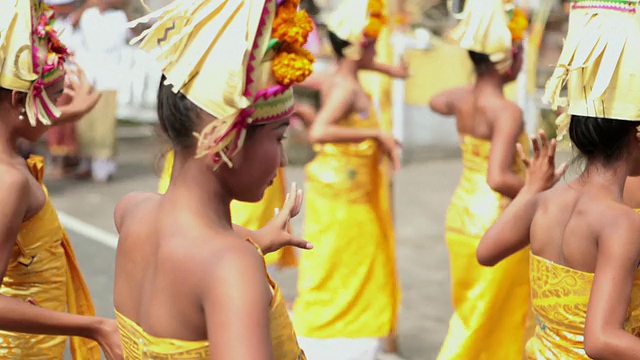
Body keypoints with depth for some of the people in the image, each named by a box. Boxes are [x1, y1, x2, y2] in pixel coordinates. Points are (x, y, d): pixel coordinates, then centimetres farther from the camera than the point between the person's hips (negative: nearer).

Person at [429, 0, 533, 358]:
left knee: (470, 314, 21)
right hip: (496, 227, -8)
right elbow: (498, 179, -32)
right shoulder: (507, 112, -21)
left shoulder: (462, 98, 1)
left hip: (462, 219, 8)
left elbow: (436, 101, 26)